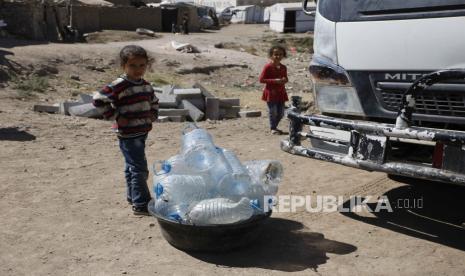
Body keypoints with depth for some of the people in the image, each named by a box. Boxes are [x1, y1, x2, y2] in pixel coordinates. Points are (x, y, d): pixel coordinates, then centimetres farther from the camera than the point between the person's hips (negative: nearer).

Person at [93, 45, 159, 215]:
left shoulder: (145, 85, 8)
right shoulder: (119, 86, -17)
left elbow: (153, 101, 27)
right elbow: (98, 100, -20)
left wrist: (153, 115, 10)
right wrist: (115, 116, -19)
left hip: (141, 133, 8)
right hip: (128, 135, -8)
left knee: (132, 167, 21)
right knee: (139, 169, -7)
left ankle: (132, 196, 35)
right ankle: (141, 204, 2)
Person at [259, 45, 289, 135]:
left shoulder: (283, 68, 8)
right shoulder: (268, 67, -10)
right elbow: (261, 79, -12)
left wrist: (284, 80, -5)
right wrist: (274, 80, -19)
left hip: (281, 93, 6)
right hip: (271, 93, -6)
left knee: (281, 113, 9)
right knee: (273, 112, -4)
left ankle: (274, 127, 28)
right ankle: (272, 128, 12)